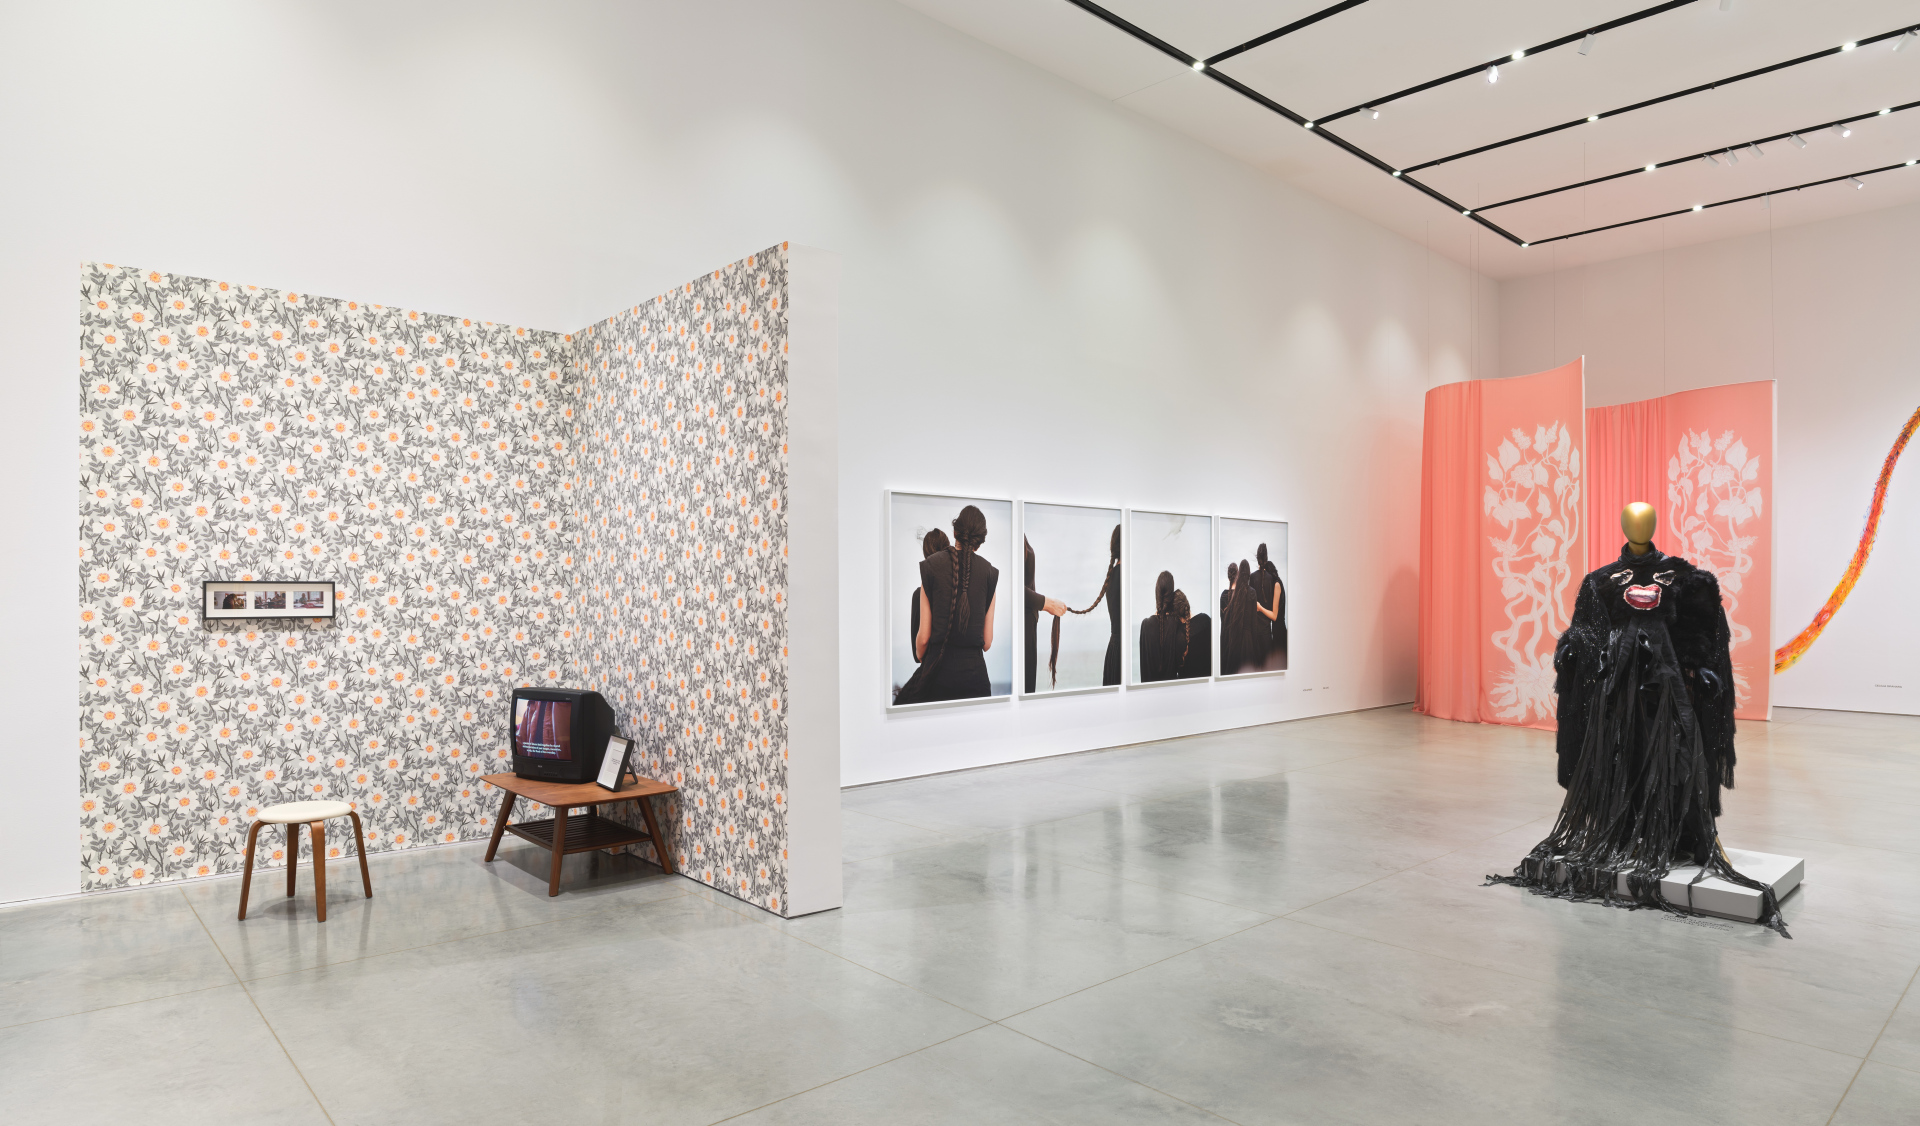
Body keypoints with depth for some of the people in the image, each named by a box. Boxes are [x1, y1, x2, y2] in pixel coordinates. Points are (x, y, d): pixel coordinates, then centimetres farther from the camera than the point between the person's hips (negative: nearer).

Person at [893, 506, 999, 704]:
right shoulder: (990, 571, 2)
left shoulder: (931, 565, 0)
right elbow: (987, 641, 4)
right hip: (974, 671, 1)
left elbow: (924, 636, -1)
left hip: (938, 670, -1)